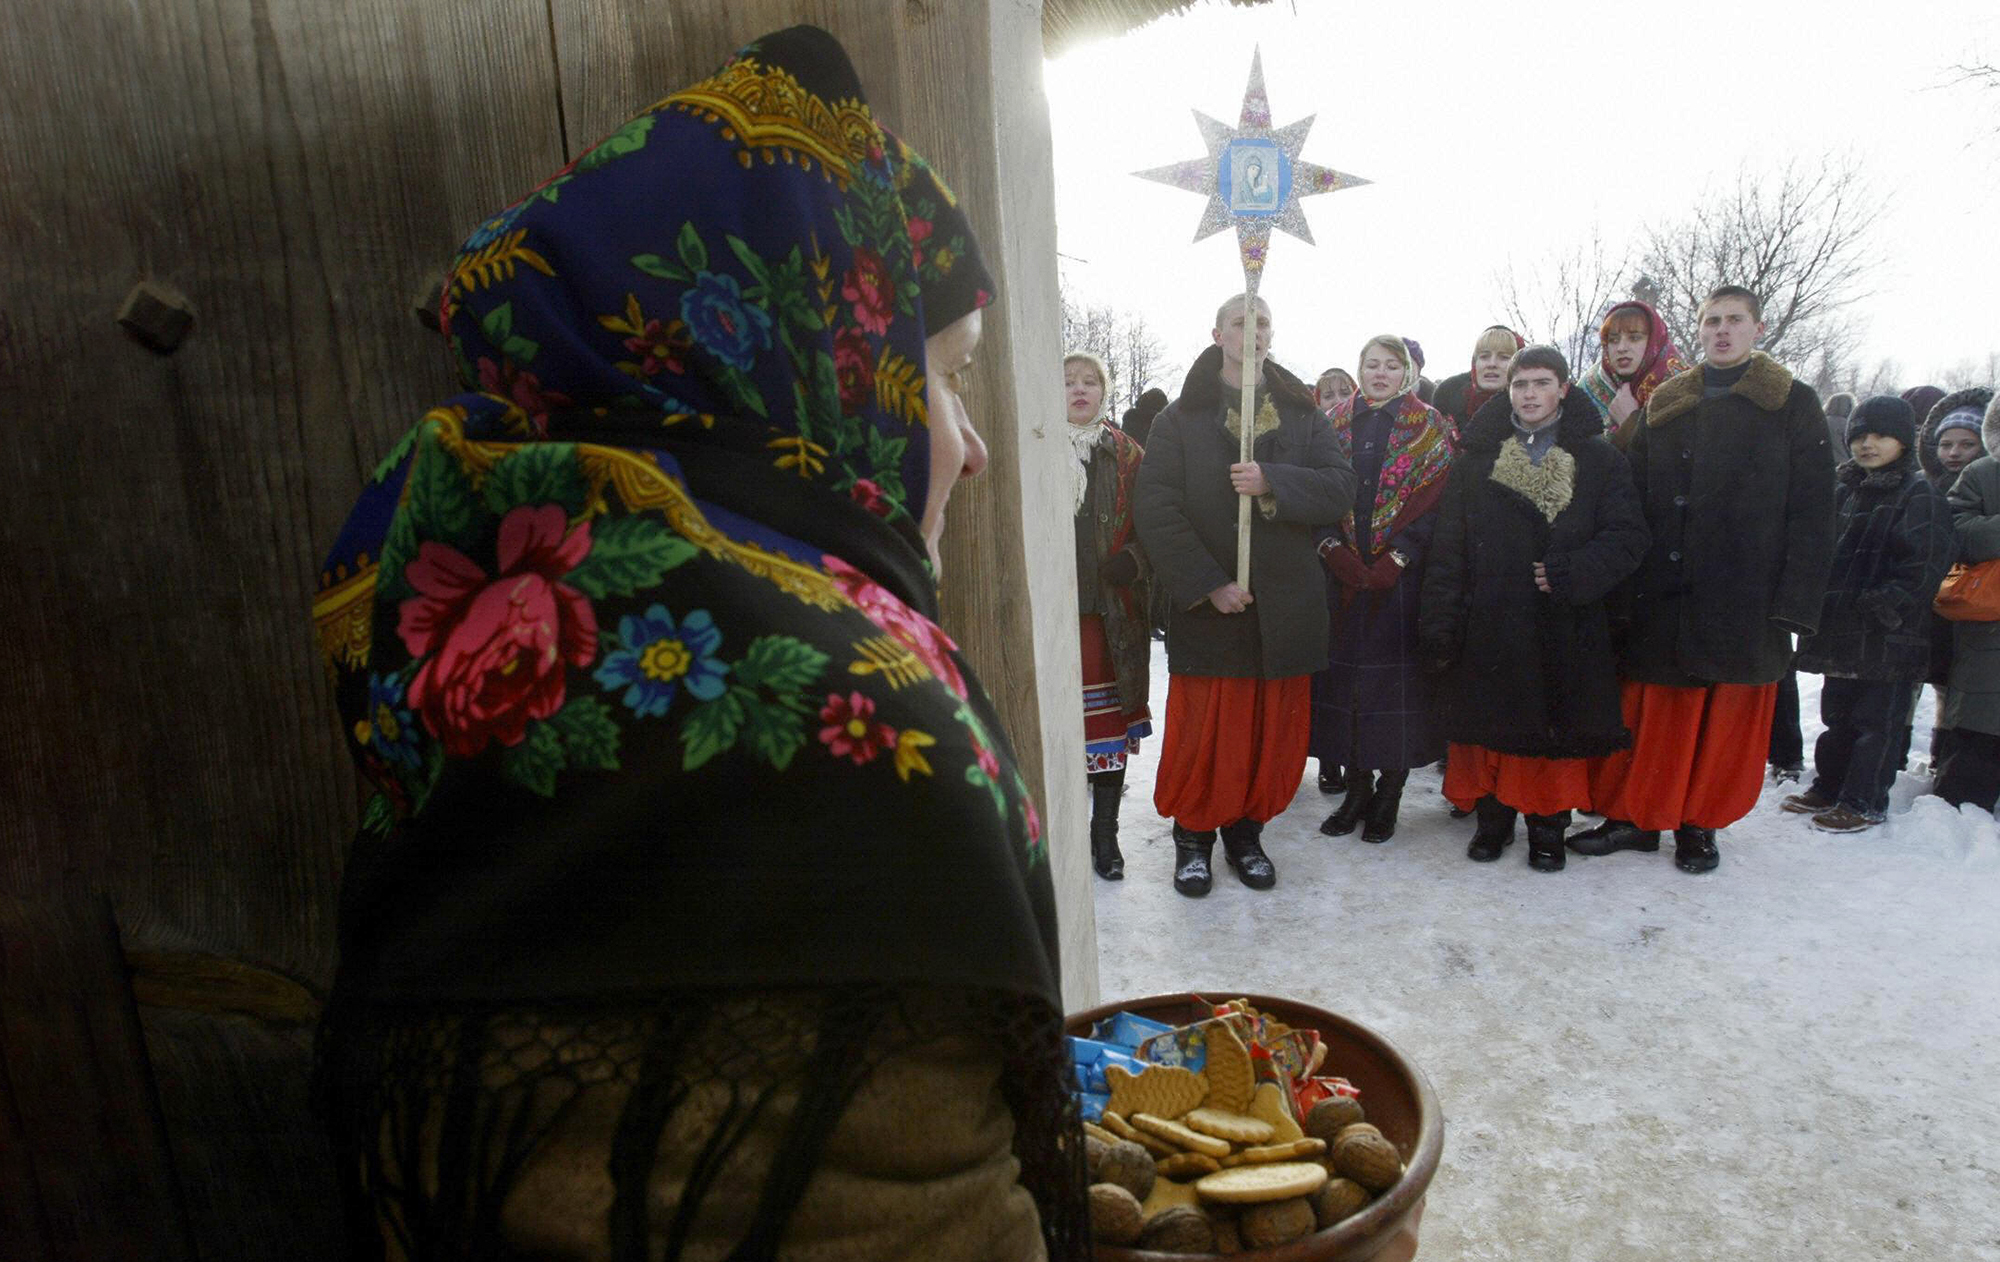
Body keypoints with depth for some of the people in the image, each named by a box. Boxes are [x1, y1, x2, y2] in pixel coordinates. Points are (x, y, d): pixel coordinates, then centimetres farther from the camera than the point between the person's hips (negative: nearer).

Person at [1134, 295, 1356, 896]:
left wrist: (1272, 482, -18)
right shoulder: (1181, 418, 1)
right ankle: (1193, 836, 21)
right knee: (1204, 730, 1)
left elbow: (1341, 485, -2)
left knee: (1275, 729, 8)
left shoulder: (1301, 414, 10)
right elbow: (1154, 507, -9)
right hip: (1207, 607, -3)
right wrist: (1207, 584, -16)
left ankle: (1245, 830, 27)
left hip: (1284, 603, 3)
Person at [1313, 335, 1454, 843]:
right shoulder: (1335, 423, 12)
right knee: (1344, 673, 4)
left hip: (1401, 574, -3)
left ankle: (1389, 792, 12)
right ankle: (1357, 787, 17)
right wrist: (1331, 546, -10)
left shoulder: (1428, 428, 4)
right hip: (1341, 573, 3)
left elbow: (1435, 500, -4)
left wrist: (1396, 559, -15)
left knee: (1396, 676, -1)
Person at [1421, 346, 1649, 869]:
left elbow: (1626, 537, 0)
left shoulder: (1599, 459, 7)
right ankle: (1493, 816, 23)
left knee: (1557, 728, 5)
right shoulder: (1475, 457, 8)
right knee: (1489, 726, 6)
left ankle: (1548, 826, 21)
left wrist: (1572, 574, -17)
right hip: (1488, 623, 1)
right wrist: (1440, 621, -5)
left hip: (1564, 627, 0)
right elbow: (1448, 546, 3)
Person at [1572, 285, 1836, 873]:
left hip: (1745, 599, -1)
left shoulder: (1795, 405, 5)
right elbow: (1634, 504, 9)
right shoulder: (1662, 406, 12)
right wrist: (1628, 586, -1)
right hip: (1662, 598, 2)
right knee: (1650, 715, 4)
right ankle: (1633, 817, 16)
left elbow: (1812, 513, 0)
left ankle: (1698, 825, 20)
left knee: (1727, 720, 6)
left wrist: (1795, 601, -8)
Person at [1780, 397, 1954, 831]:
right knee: (1837, 714, 16)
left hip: (1887, 636, -7)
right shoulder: (1847, 491, 13)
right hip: (1842, 630, 7)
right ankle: (1828, 787, 28)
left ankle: (1864, 802, 9)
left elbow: (1925, 566, -14)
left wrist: (1889, 605, -19)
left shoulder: (1919, 495, -7)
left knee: (1877, 719, 1)